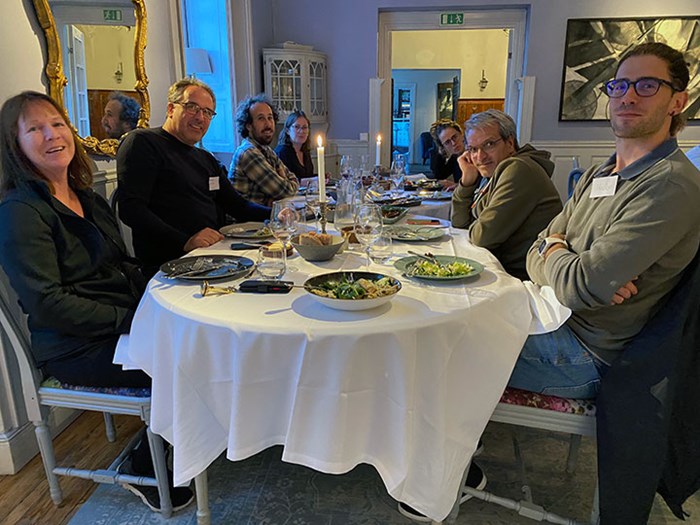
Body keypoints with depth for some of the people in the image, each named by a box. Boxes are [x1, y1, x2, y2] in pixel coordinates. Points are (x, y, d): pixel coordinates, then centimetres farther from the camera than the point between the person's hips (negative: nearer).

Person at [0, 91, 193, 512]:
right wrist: (129, 319, -20)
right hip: (76, 348, -8)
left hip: (125, 325, 8)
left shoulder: (88, 199, 14)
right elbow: (46, 303, -18)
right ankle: (145, 470, 5)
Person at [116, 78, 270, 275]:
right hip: (168, 264, -8)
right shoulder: (141, 142, 1)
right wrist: (185, 241, -23)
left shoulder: (207, 159, 27)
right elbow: (130, 208, -11)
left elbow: (236, 204, 28)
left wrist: (273, 214, 6)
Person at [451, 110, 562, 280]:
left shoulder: (517, 169, -18)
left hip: (520, 276, -8)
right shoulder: (493, 174, 12)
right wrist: (467, 179, 4)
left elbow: (484, 236, -21)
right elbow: (460, 223, 14)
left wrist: (476, 228, 2)